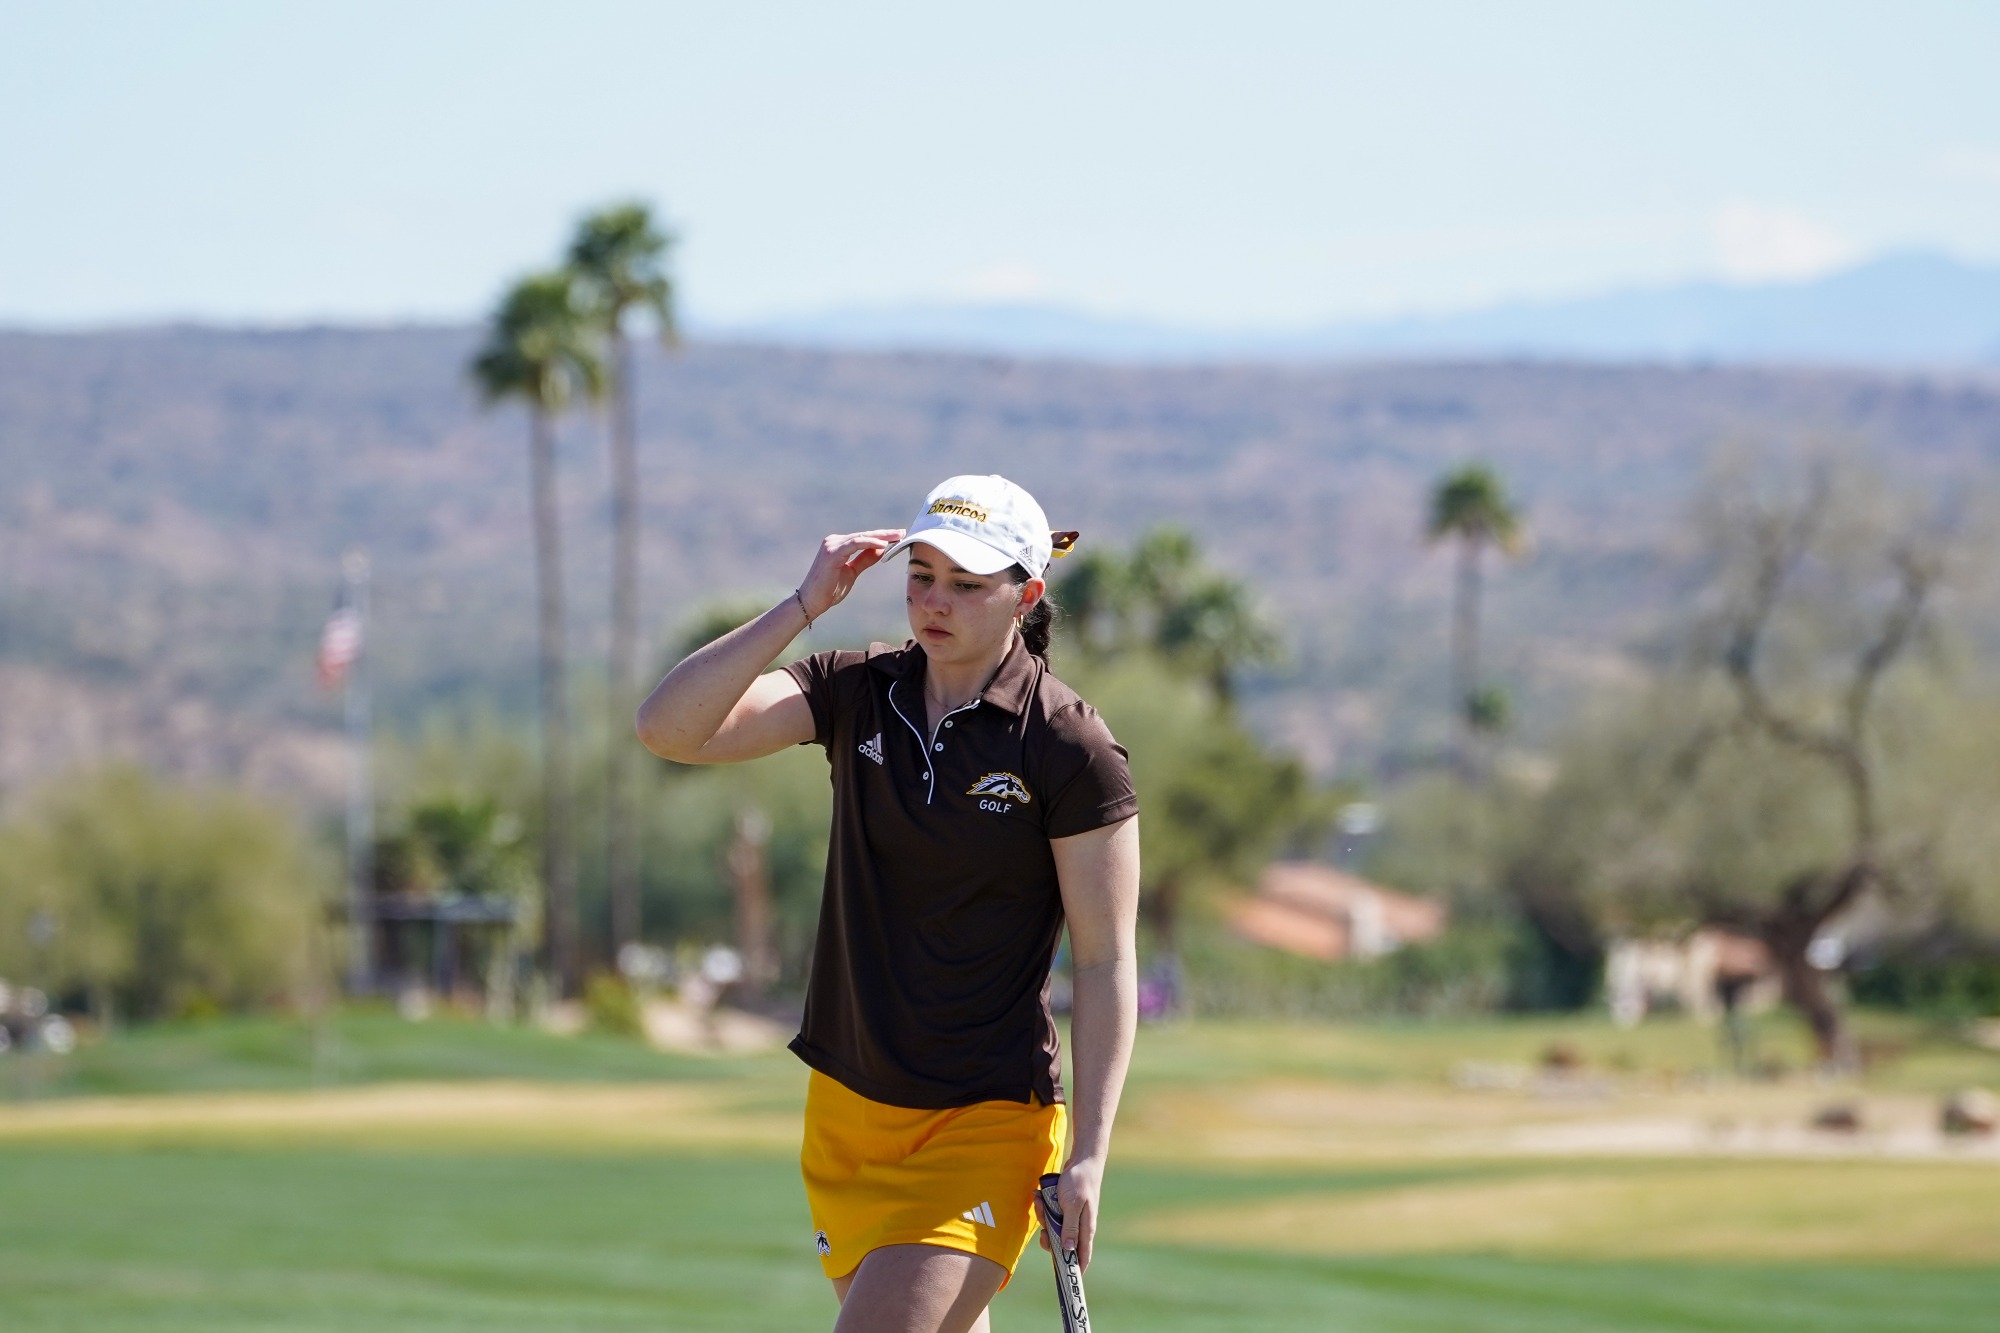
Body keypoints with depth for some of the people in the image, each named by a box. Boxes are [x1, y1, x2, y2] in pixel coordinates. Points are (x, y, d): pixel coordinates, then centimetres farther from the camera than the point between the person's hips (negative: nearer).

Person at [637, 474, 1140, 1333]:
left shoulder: (1072, 752, -11)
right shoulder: (859, 693, 1)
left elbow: (1106, 962, -9)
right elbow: (670, 730, -11)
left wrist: (1088, 1156, -15)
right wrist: (804, 606, -20)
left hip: (989, 1123, -5)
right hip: (846, 1106, 5)